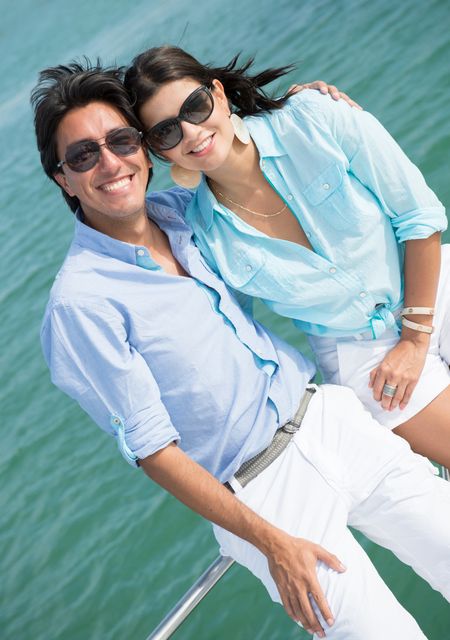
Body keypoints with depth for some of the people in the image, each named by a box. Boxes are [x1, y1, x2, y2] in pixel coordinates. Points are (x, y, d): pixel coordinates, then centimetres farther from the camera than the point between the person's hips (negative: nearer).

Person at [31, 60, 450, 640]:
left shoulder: (180, 209, 2)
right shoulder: (80, 303, -16)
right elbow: (151, 448, -14)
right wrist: (271, 542, -15)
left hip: (326, 413, 7)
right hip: (260, 493, -6)